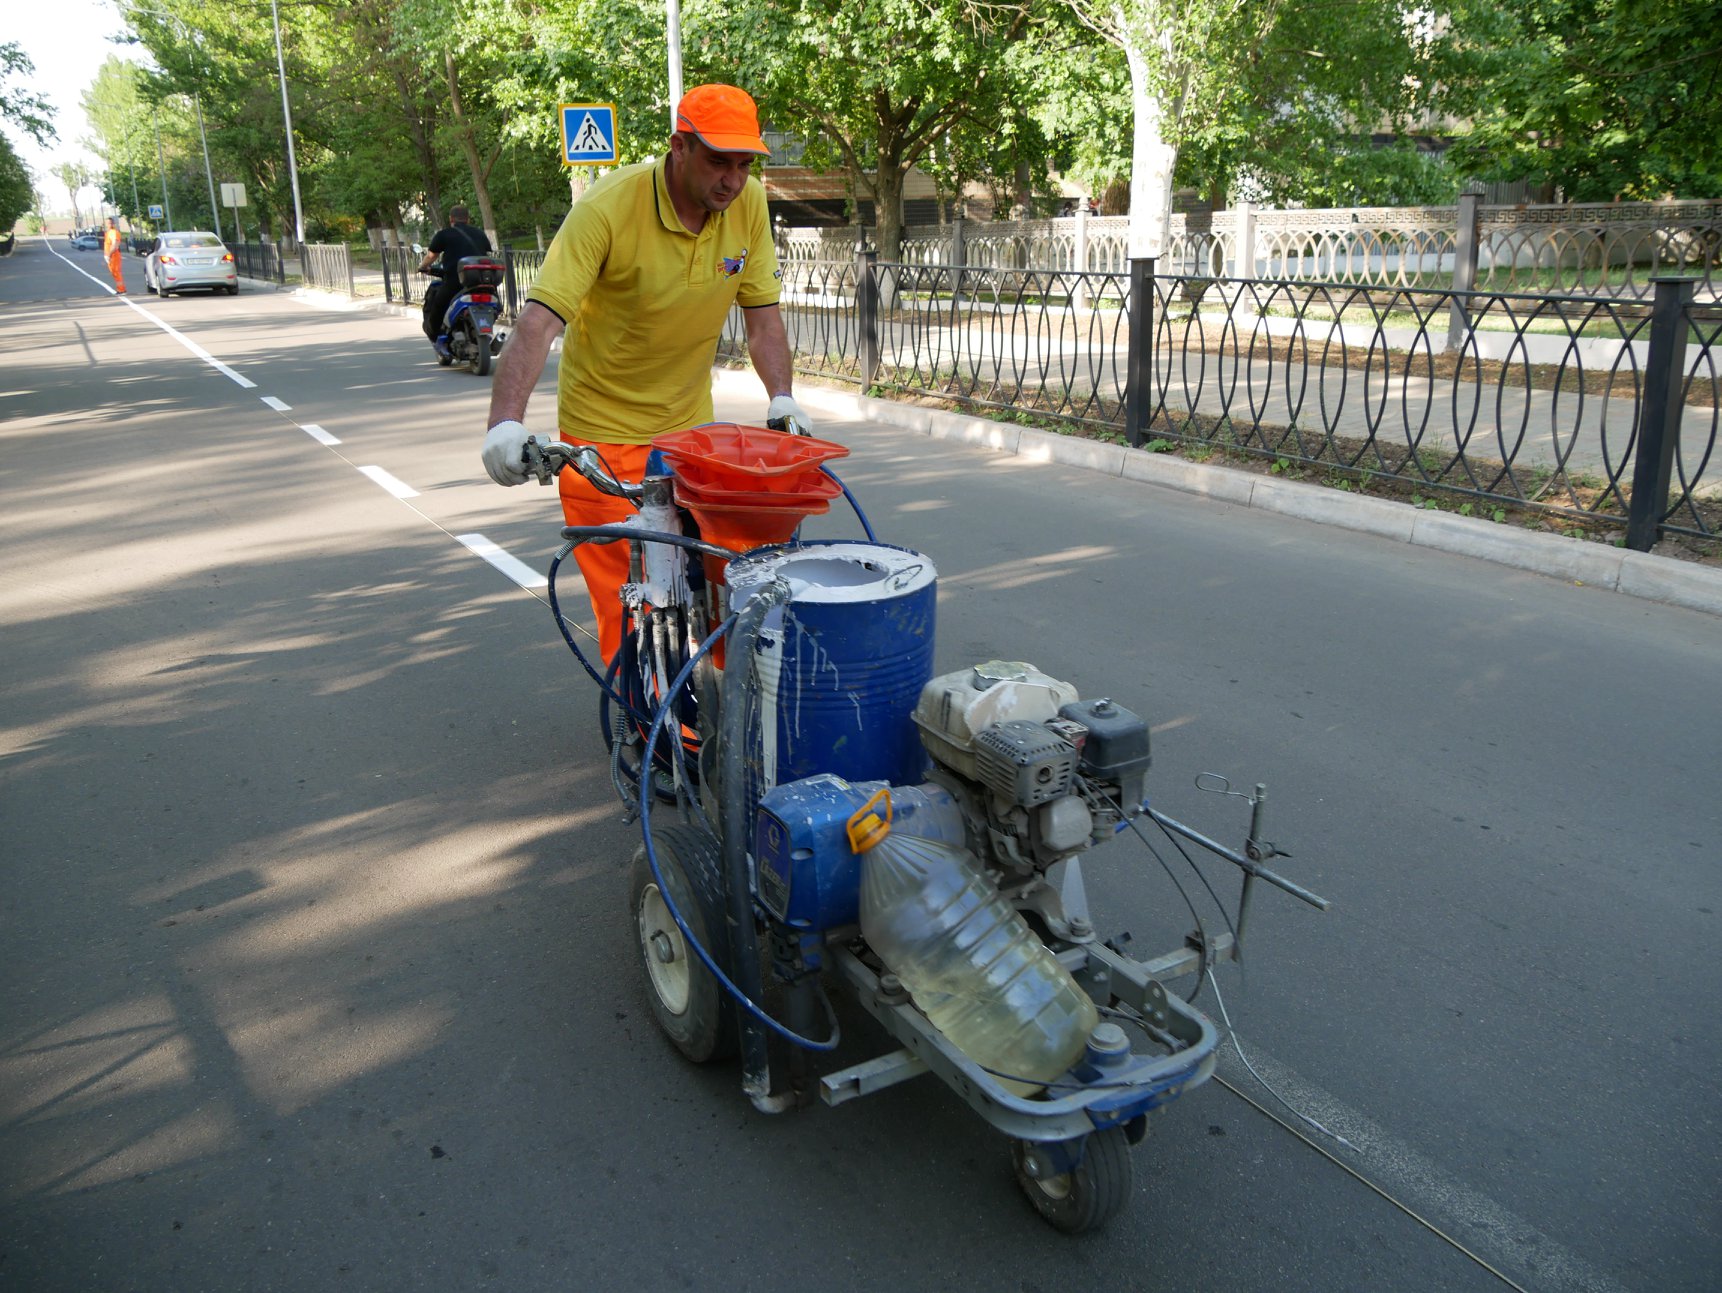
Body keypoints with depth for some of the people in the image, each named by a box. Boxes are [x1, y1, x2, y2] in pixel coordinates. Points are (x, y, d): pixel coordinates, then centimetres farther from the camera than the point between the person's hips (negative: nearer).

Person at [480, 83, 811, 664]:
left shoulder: (748, 203, -7)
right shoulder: (607, 207, -22)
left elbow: (762, 311, 2)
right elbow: (539, 321, -29)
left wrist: (781, 396, -12)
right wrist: (505, 422, -41)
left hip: (691, 423, 5)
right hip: (604, 429, -4)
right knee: (626, 593, -3)